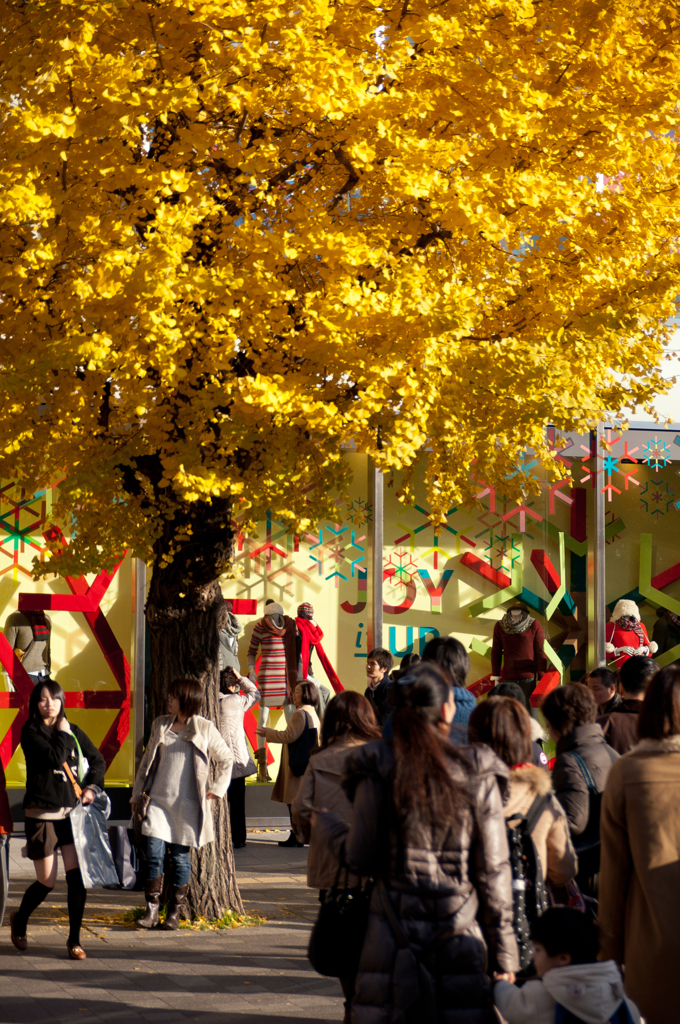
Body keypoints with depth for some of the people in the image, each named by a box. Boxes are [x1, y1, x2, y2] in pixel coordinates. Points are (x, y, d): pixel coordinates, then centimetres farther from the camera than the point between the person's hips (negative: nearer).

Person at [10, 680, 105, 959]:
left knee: (77, 876, -5)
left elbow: (98, 759, 21)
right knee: (47, 882, 2)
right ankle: (19, 920, 32)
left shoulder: (73, 732, 10)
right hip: (42, 815, -4)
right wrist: (63, 733, -7)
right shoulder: (31, 732, -5)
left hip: (72, 812, 4)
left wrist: (92, 786, 7)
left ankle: (74, 939, 7)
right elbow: (54, 757, -20)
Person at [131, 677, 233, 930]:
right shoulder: (160, 725, 8)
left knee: (180, 857, 3)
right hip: (159, 800, 3)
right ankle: (151, 910, 1)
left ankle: (174, 913, 11)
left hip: (188, 804, -3)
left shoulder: (204, 729, -2)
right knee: (154, 854, -7)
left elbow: (227, 759, 8)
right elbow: (147, 760, 17)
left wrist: (217, 789, 3)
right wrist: (136, 794, 16)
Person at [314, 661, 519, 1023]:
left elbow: (361, 859, 1)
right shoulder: (478, 775, -3)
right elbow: (493, 871, -1)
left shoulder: (377, 771, -3)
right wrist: (504, 955, 6)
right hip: (461, 936, 0)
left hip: (394, 932, 0)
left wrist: (326, 824, 22)